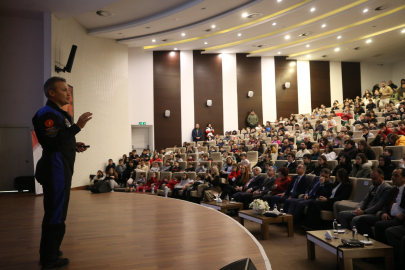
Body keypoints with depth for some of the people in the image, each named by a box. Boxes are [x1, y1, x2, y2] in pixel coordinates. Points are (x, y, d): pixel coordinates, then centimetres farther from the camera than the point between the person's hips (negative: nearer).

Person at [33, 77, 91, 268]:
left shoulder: (59, 114, 18)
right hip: (55, 171, -11)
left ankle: (48, 252, 34)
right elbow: (54, 142, -26)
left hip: (61, 170, 11)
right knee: (56, 215, -4)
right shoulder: (48, 114, -14)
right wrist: (77, 126, -26)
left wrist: (74, 146, 10)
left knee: (54, 212, 20)